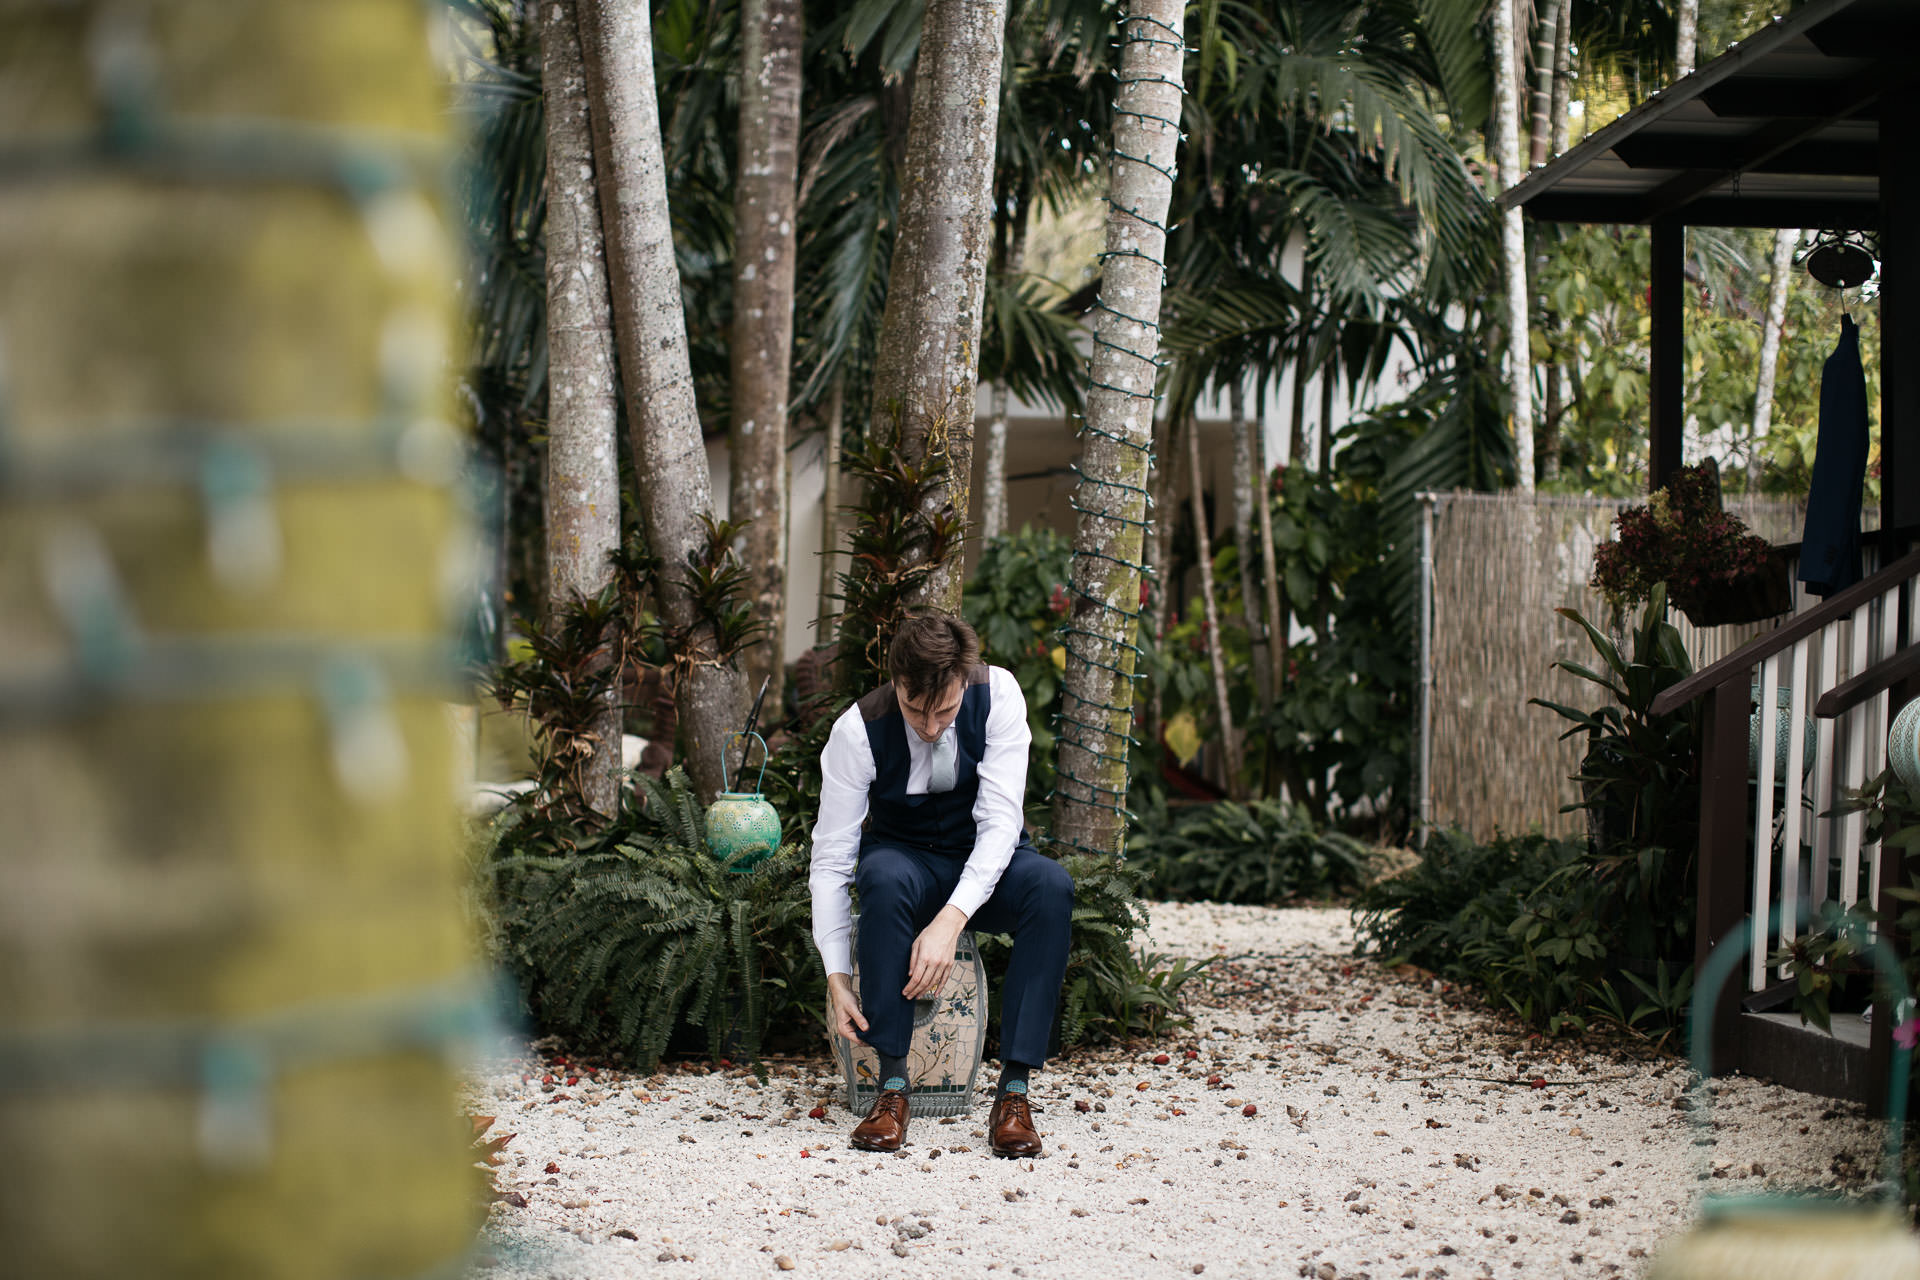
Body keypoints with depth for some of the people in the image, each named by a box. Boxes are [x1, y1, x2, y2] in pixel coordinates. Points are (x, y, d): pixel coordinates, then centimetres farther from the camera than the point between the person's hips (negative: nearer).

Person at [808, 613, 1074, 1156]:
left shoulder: (998, 694, -21)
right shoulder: (858, 730, -21)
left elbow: (1000, 823, -25)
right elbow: (830, 862, -18)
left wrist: (949, 923, -38)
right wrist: (837, 978, -27)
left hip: (986, 867, 1)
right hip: (905, 858, -1)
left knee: (1051, 885, -33)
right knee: (885, 877, -38)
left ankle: (1013, 1091, -32)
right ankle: (893, 1083, -32)